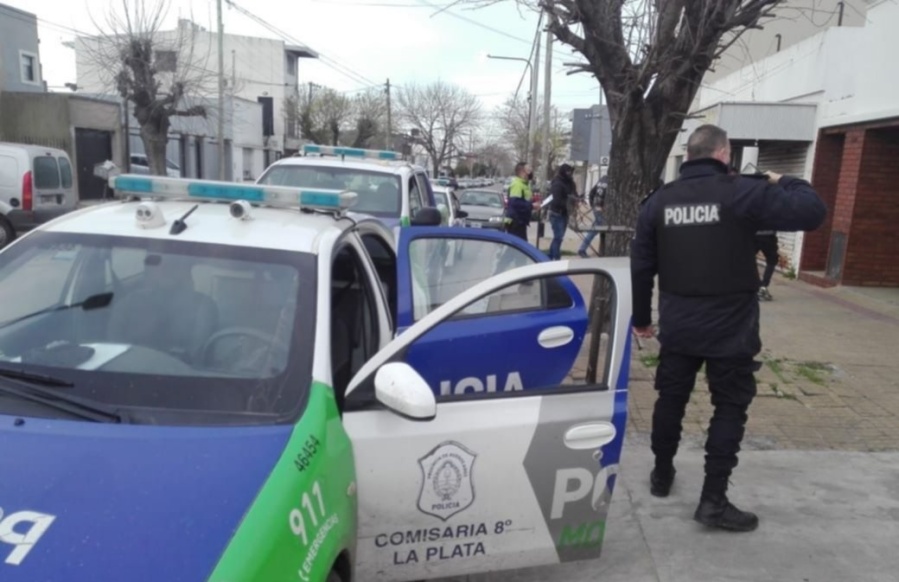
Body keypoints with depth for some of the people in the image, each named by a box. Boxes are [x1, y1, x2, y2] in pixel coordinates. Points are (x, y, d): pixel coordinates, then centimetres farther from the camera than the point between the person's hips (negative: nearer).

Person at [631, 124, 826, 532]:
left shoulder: (659, 201, 2)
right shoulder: (742, 192, -12)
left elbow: (640, 266, 5)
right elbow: (812, 212, -14)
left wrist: (641, 318, 16)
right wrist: (784, 183, 6)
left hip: (677, 326, 4)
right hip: (730, 328, -4)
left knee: (670, 399, 17)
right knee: (730, 409, 7)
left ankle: (662, 475, 33)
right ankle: (713, 501, 10)